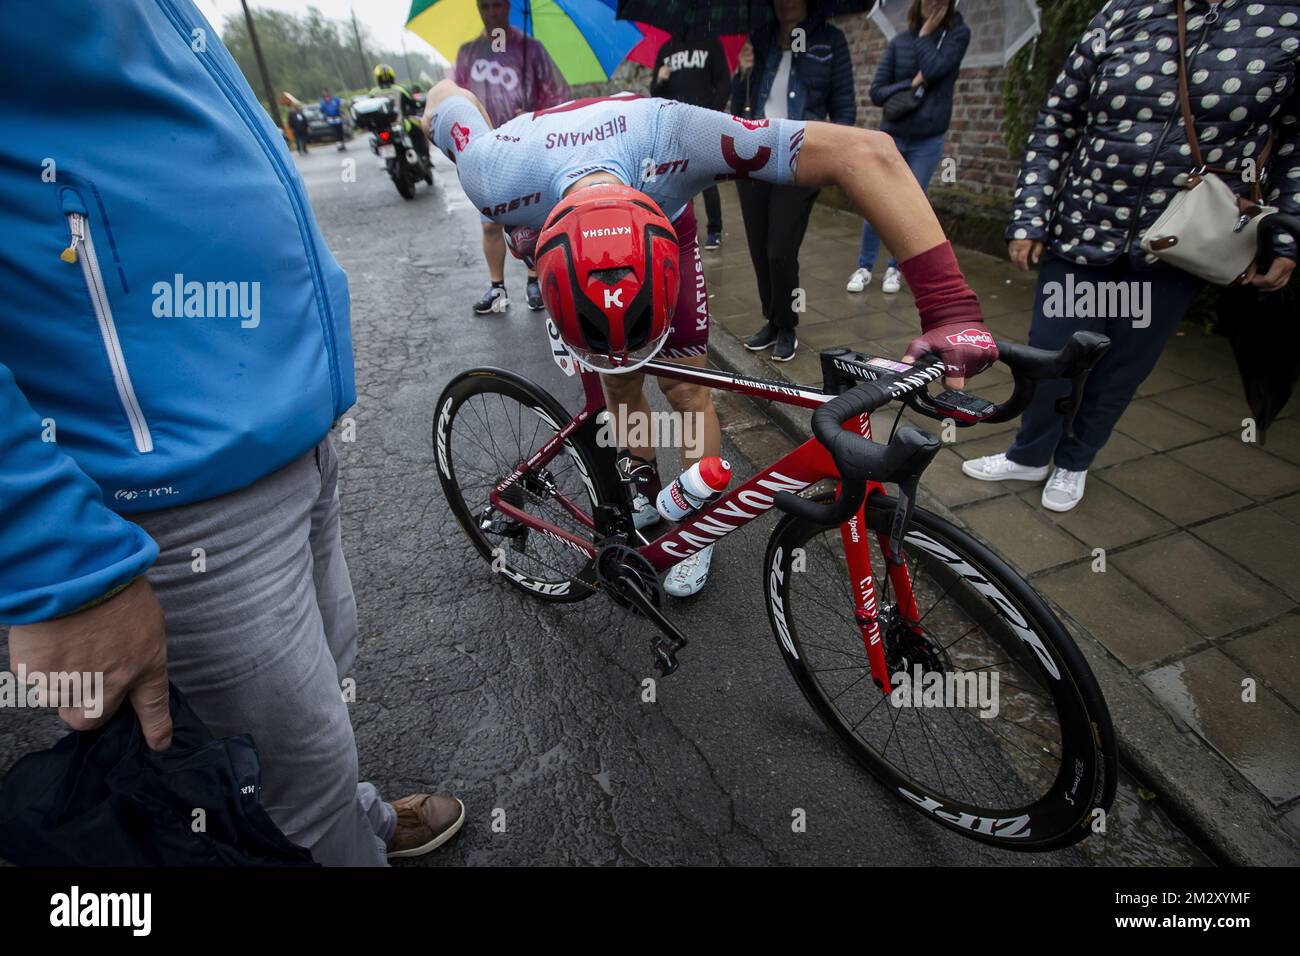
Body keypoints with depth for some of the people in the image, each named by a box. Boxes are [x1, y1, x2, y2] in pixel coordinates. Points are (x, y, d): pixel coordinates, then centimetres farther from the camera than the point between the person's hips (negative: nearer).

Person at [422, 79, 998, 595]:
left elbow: (867, 152, -45)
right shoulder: (497, 178, -40)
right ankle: (646, 502, 26)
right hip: (550, 234, 2)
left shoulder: (678, 137, -46)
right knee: (619, 388, 0)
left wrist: (950, 310, -52)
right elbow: (446, 96, -15)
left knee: (684, 387, -5)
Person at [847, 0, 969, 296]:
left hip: (928, 141, -1)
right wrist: (912, 85, -14)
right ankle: (864, 267, 10)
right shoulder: (900, 40, 2)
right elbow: (876, 91, -2)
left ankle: (895, 268, 14)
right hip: (892, 137, 1)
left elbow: (933, 68, -18)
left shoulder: (958, 33, -1)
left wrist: (925, 34, -6)